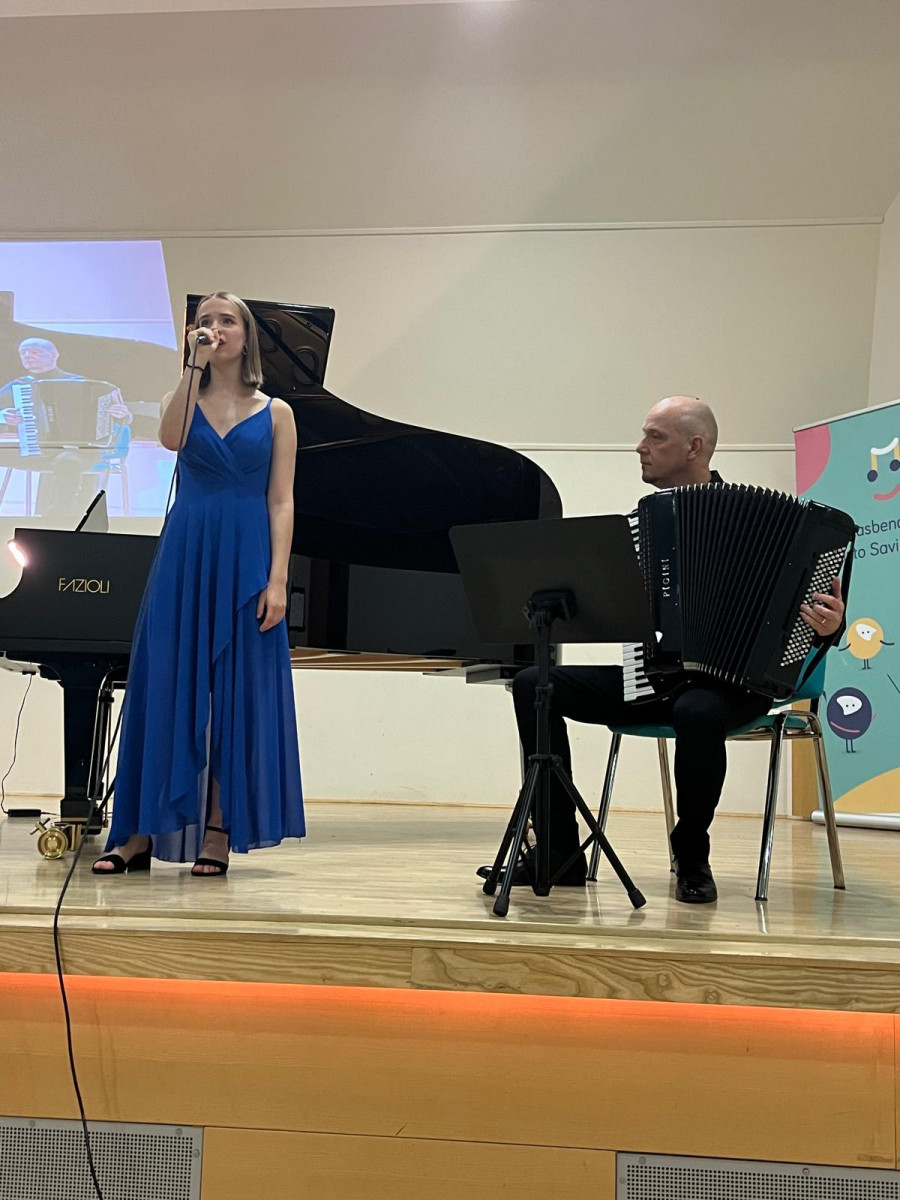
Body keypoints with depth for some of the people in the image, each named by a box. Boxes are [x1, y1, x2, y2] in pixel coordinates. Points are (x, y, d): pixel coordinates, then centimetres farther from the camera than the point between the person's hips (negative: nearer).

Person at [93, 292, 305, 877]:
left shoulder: (275, 413, 7)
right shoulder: (186, 400, 11)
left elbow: (281, 501, 0)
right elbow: (171, 439, -14)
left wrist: (277, 579, -9)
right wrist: (195, 366, -16)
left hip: (246, 559, -1)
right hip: (185, 554, 1)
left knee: (236, 692, -1)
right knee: (166, 688, 0)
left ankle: (218, 834, 6)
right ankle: (141, 833, 6)